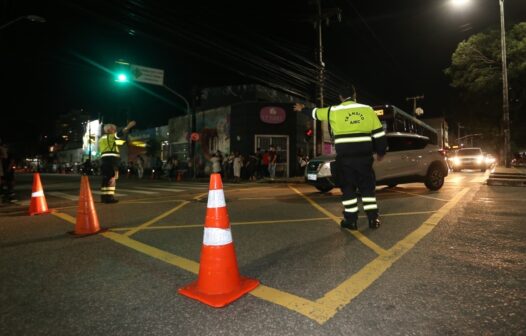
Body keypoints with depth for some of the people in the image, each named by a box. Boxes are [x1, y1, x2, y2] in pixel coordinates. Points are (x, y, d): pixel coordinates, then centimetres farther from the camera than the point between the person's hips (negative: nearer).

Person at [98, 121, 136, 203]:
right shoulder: (110, 136, -1)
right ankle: (109, 197, -15)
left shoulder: (101, 139, 25)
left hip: (104, 158, 9)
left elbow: (101, 149, 24)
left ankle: (104, 196, 13)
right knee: (112, 178, -10)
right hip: (112, 158, -9)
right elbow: (120, 133, -14)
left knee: (105, 178, 10)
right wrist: (128, 126, -17)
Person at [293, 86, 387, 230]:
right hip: (364, 156, 2)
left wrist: (302, 109, 42)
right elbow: (379, 133, 8)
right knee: (367, 187, 13)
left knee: (348, 188, 8)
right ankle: (373, 219, 12)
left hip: (345, 157, -2)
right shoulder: (367, 109, 7)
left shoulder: (333, 111, 2)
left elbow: (315, 113, 21)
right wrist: (381, 152, 21)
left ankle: (351, 221, 10)